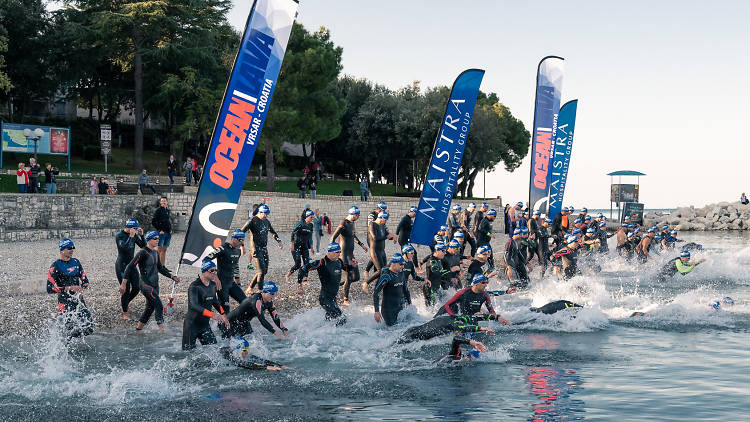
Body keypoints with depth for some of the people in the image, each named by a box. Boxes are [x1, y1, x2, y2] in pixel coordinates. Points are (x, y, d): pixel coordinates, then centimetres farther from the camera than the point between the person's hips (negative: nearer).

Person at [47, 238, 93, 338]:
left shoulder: (76, 262, 11)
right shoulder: (55, 266, -7)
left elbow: (85, 281, 18)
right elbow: (50, 289, -13)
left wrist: (81, 290, -4)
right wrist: (69, 288, -19)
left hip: (78, 300, 5)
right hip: (65, 302, -5)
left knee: (88, 328, -5)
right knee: (71, 332, -12)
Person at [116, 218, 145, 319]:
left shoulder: (134, 235, 5)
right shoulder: (119, 236, -14)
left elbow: (143, 246, 2)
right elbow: (124, 248, -29)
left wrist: (141, 235, -10)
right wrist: (131, 236, -30)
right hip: (121, 265, -6)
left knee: (137, 287, 3)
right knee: (126, 290, -8)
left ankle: (125, 303, 29)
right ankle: (125, 312, 6)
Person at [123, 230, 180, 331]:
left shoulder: (155, 253, 12)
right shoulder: (143, 253, -13)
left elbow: (160, 268, 23)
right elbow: (130, 266, -12)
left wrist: (172, 276, 12)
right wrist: (124, 283, -16)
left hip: (155, 285, 8)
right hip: (146, 285, -8)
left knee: (150, 307, 13)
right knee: (159, 306, -15)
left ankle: (139, 326, 27)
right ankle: (161, 329, -11)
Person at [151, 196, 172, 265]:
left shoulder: (168, 211, 14)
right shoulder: (158, 210, -4)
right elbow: (153, 222, -7)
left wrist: (170, 230, 11)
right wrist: (159, 230, -11)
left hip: (168, 233, 6)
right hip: (161, 232, -6)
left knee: (164, 250, 9)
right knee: (160, 250, -5)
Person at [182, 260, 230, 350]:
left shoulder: (213, 285, 4)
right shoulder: (194, 286, -21)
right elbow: (194, 305, -35)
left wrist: (223, 316, 18)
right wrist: (212, 314, -44)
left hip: (205, 325, 7)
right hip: (192, 325, -6)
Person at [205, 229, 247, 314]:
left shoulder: (238, 250, 8)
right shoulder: (223, 249, -17)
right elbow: (206, 260, -23)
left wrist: (238, 283, 25)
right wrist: (215, 278, -25)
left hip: (231, 283, 8)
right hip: (222, 284, -8)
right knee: (225, 308, -6)